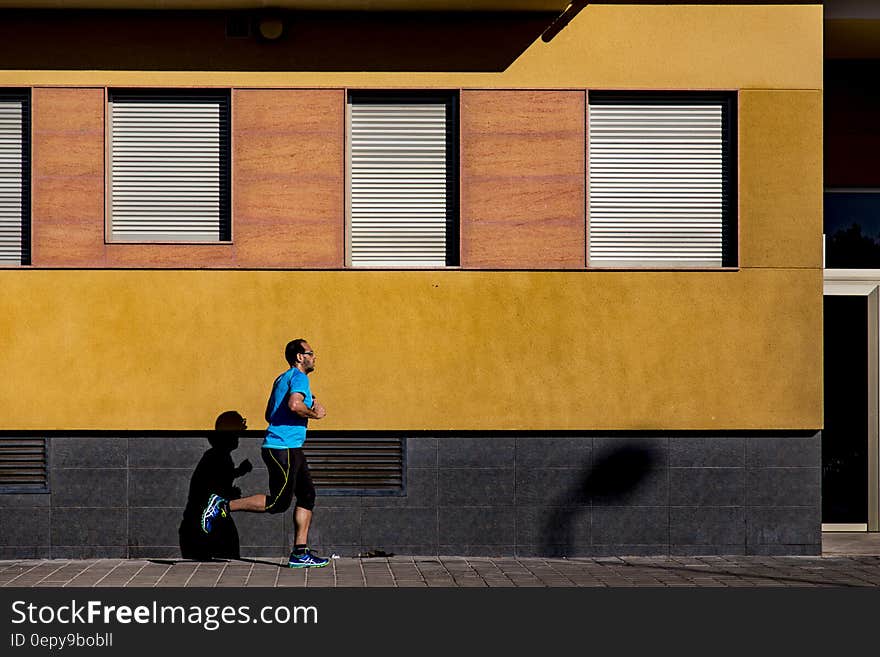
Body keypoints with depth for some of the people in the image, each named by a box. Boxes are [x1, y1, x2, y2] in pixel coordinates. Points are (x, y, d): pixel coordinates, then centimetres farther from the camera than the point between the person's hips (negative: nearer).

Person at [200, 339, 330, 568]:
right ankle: (223, 506, -3)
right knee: (278, 503, -8)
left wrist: (307, 409, 23)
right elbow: (295, 404, -31)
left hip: (290, 450, 11)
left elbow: (270, 414, 26)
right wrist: (314, 414, -13)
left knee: (307, 496, 8)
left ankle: (300, 553, 8)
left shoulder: (282, 379, 20)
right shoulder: (298, 377, -11)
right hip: (283, 448, -11)